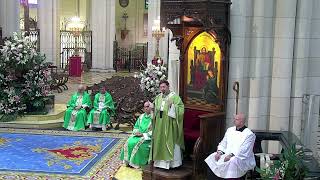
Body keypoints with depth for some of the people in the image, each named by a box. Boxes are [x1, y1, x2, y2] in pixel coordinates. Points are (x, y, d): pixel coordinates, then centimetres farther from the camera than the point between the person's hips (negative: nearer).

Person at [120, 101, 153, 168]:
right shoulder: (141, 116, 15)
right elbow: (136, 127, 21)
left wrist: (143, 134, -18)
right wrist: (136, 132, -2)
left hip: (147, 137, -6)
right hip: (138, 135, 6)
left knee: (138, 143, -30)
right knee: (129, 142, -19)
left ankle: (136, 162, -18)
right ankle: (129, 160, -13)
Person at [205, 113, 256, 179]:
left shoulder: (249, 134, -8)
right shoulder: (230, 130, 14)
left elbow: (243, 151, -17)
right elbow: (223, 143, 15)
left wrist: (231, 155, -26)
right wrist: (219, 152, -4)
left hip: (242, 158, -7)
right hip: (227, 155, 7)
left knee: (232, 162, -38)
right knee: (211, 158, -10)